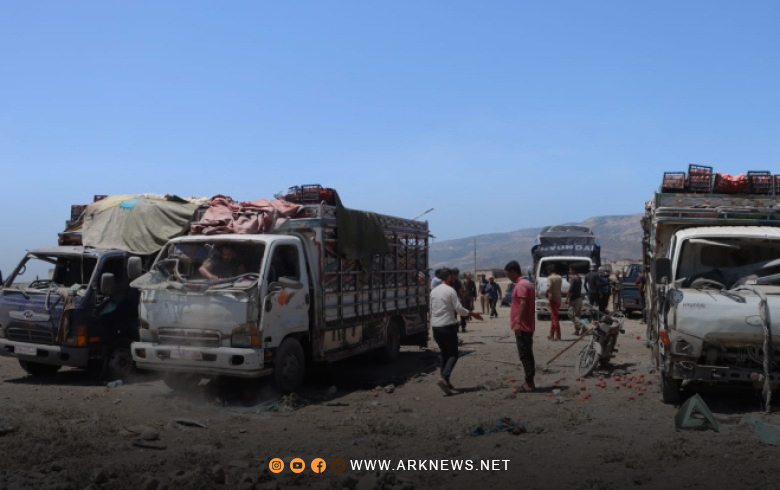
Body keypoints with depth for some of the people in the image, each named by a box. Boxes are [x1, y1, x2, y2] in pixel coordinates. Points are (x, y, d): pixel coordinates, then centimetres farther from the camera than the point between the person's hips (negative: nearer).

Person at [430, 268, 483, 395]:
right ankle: (444, 378, -20)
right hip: (448, 326, -7)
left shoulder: (433, 291, 11)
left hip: (435, 327, 7)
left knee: (444, 354, 16)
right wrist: (472, 314, 0)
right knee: (453, 354, -2)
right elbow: (459, 309, -11)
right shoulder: (450, 291, -9)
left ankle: (445, 380, 13)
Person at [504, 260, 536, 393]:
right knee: (528, 355, 12)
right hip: (527, 326, 10)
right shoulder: (527, 283, 17)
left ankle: (529, 383, -4)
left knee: (524, 355, -7)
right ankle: (530, 382, 16)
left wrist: (518, 323, -25)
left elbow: (523, 304, -23)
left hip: (522, 326, -10)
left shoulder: (521, 285, -14)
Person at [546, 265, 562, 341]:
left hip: (553, 299, -7)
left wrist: (547, 294, -8)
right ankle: (551, 335, 20)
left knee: (555, 318, -4)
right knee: (553, 317, 15)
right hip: (558, 299, 7)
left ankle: (558, 336, -5)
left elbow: (549, 288, -25)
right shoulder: (560, 278, 9)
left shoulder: (550, 278, -12)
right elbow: (560, 287, 14)